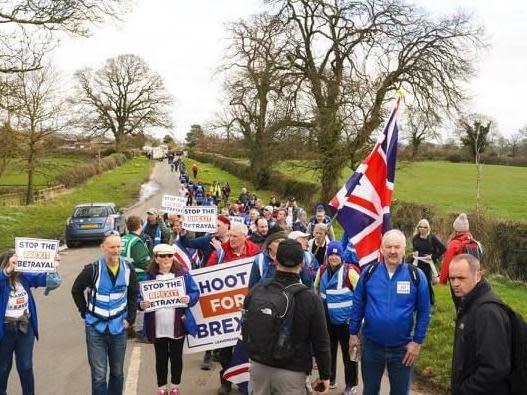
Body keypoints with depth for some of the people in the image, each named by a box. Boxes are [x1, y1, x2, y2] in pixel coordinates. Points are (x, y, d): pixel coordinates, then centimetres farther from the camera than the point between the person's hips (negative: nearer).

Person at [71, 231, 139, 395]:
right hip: (96, 328, -3)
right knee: (99, 375, 0)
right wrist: (86, 313, -2)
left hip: (119, 328, 3)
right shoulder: (93, 269, -14)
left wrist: (130, 318, 2)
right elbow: (76, 290, 0)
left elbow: (133, 294, 8)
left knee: (117, 372, 15)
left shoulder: (128, 268, -5)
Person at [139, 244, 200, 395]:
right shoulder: (149, 276, 0)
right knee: (161, 358, 12)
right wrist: (141, 304, -19)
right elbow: (140, 296, 3)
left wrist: (189, 299, -22)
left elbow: (195, 292, -1)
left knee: (176, 357, 12)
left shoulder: (183, 273, -2)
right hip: (157, 327, 1)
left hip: (178, 325, -1)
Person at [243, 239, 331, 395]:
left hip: (258, 365, 4)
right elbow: (320, 342, -10)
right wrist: (325, 375, 3)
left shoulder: (256, 290, -6)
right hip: (292, 371, -3)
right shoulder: (310, 299, -17)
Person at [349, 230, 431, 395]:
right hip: (371, 344, 1)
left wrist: (417, 341, -6)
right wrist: (353, 333, 2)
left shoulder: (416, 275, -9)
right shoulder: (369, 272, -6)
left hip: (403, 348, -1)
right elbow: (358, 304, 2)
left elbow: (424, 311, -4)